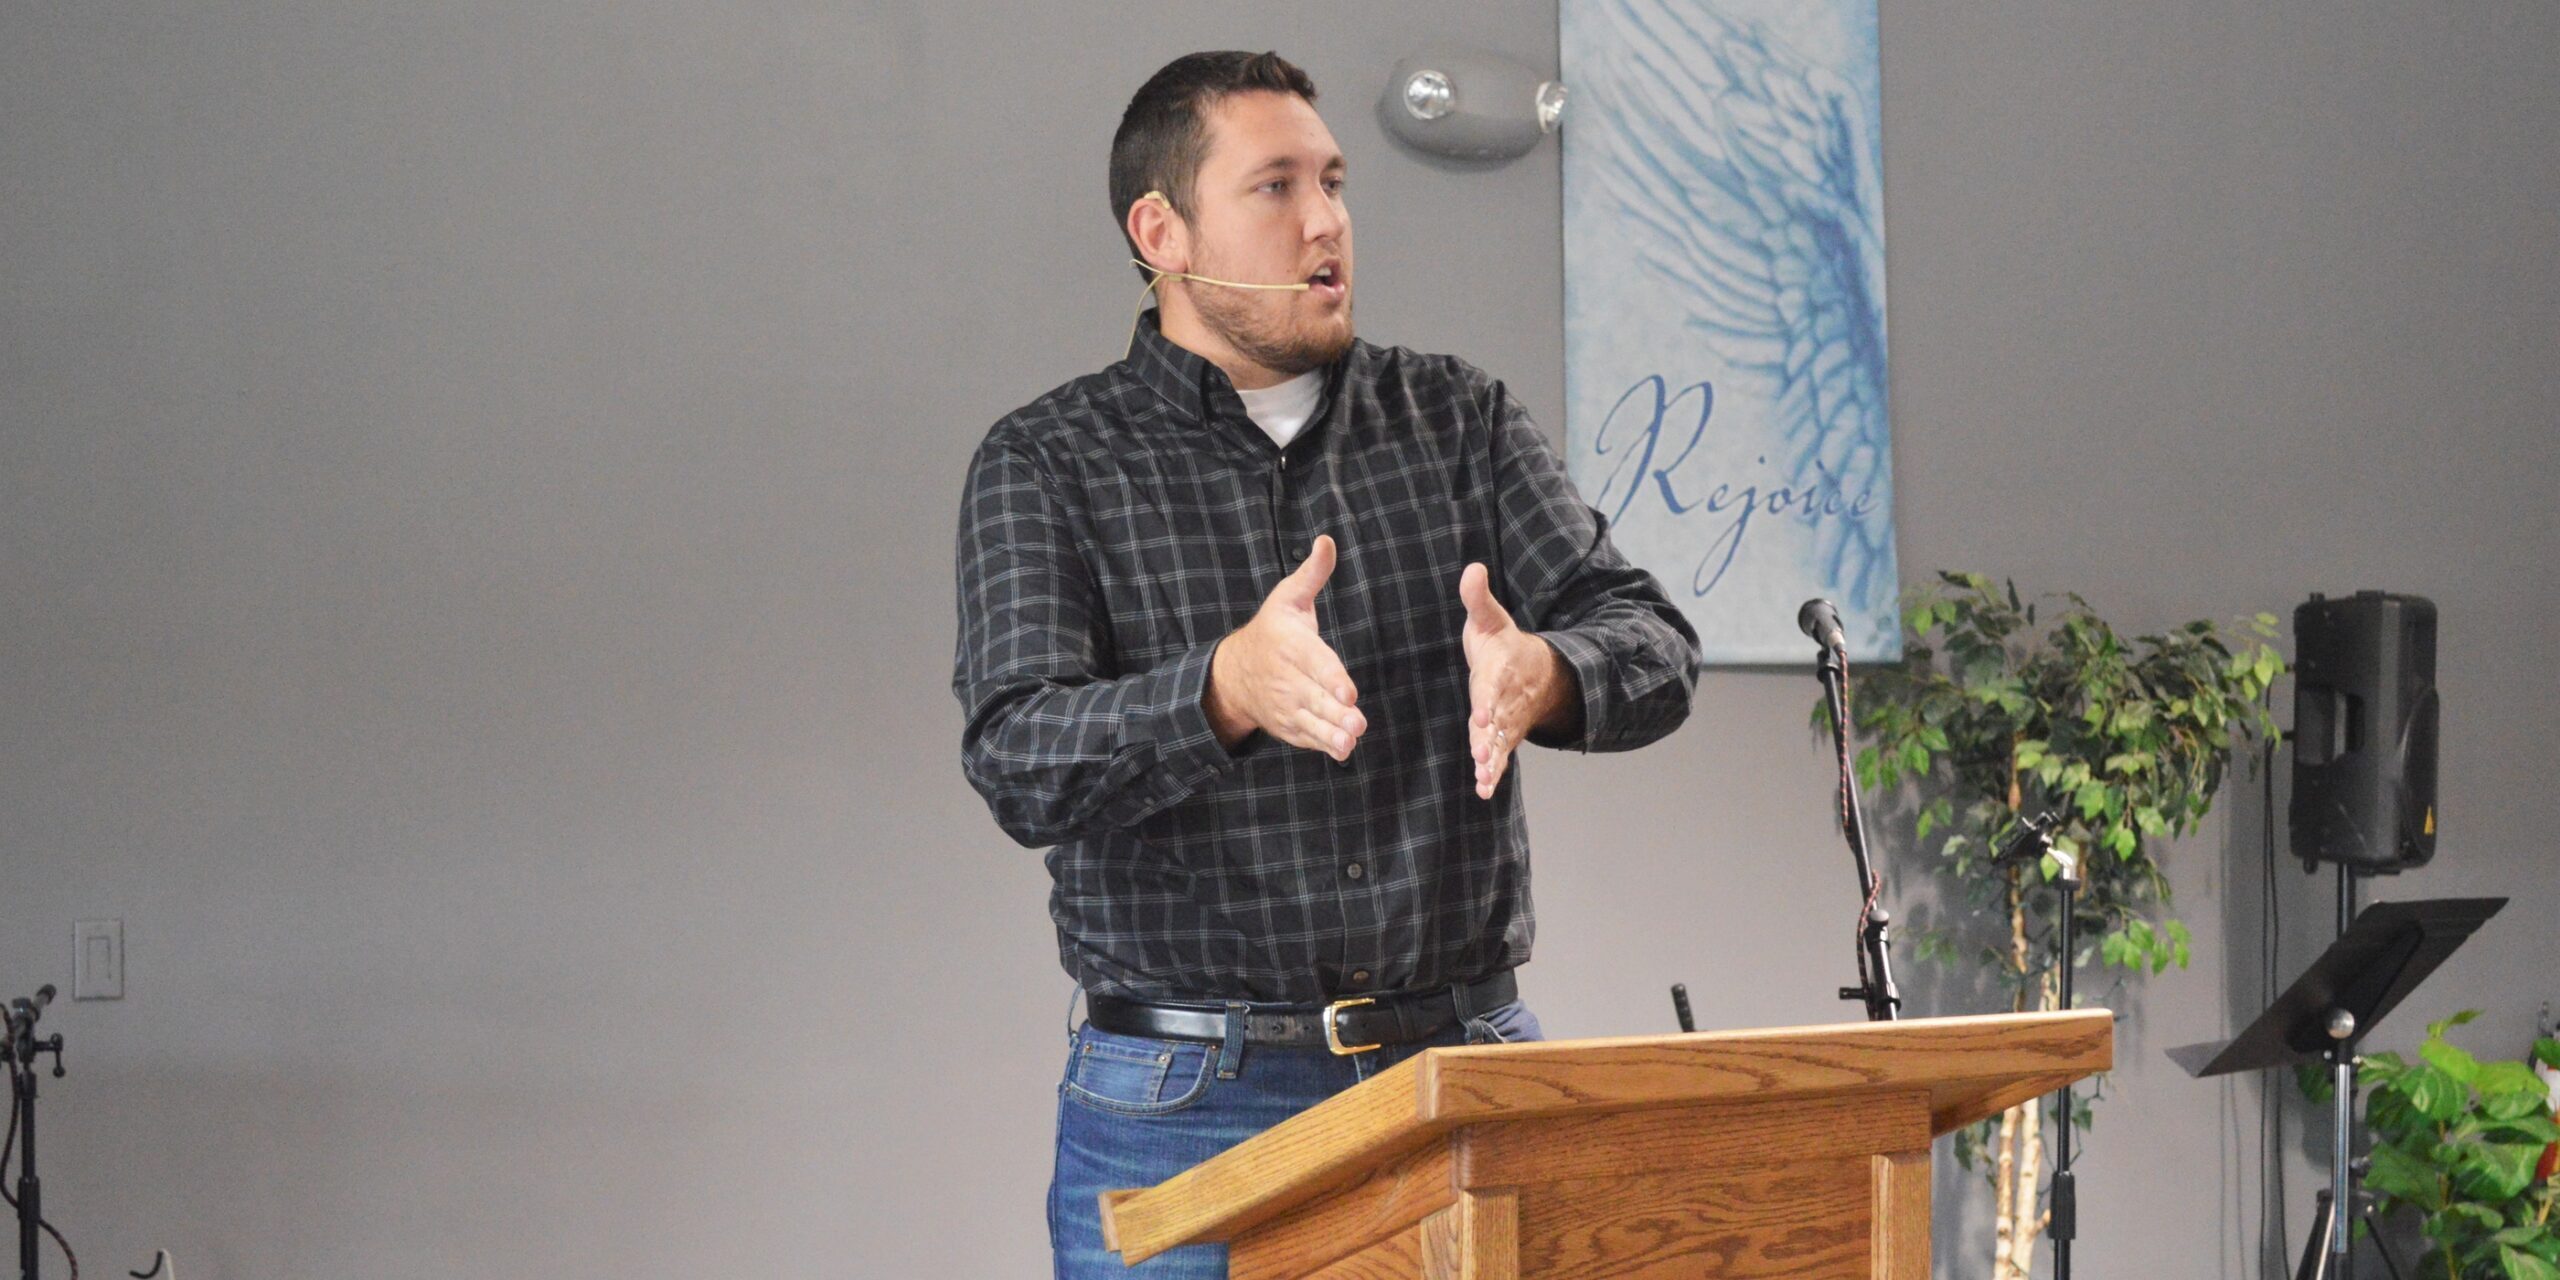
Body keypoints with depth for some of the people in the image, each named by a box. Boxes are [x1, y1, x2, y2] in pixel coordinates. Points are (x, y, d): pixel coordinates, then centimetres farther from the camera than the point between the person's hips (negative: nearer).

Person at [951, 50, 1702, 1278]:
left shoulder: (1458, 418, 9)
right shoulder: (1047, 464, 0)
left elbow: (1650, 646, -1)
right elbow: (1018, 763, -13)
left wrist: (1542, 673, -25)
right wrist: (1230, 689, -32)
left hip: (1469, 1072, 3)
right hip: (1190, 1100, -2)